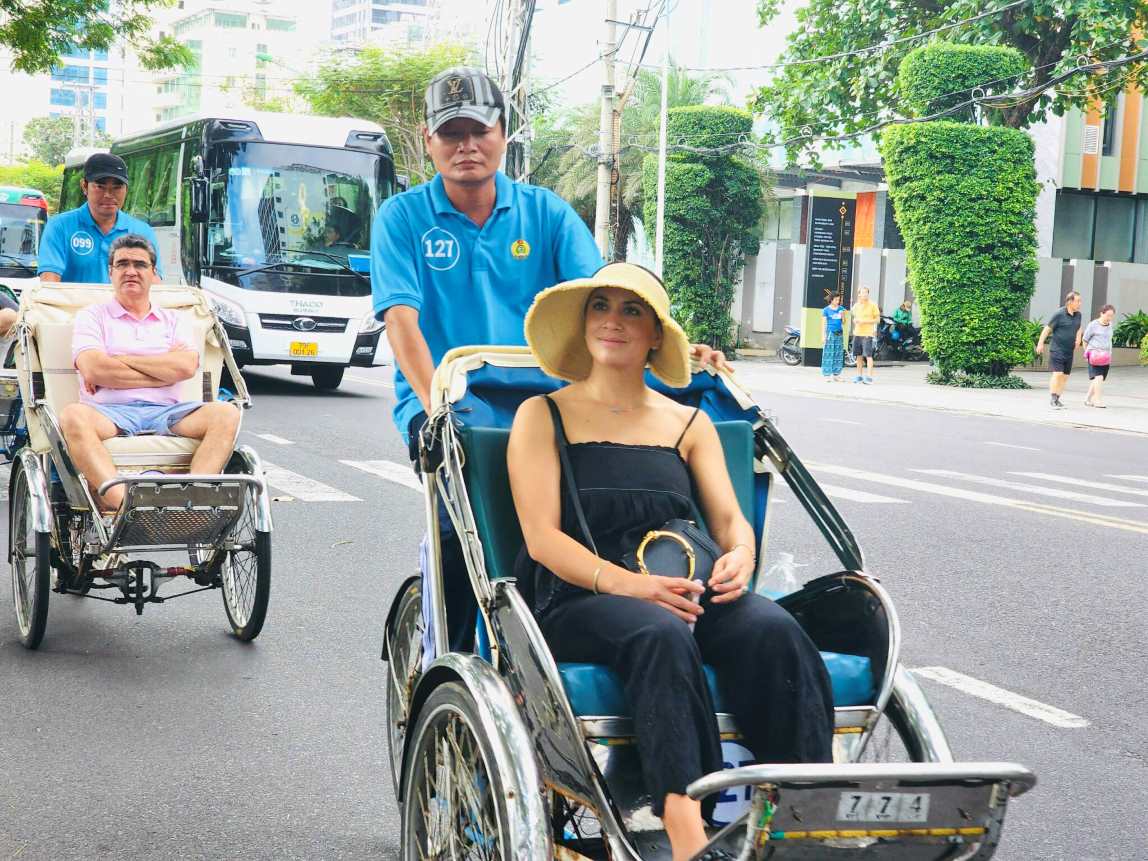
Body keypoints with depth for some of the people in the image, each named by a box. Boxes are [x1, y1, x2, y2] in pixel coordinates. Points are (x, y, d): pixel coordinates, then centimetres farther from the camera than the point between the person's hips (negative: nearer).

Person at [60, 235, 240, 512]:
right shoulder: (92, 316, 16)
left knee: (225, 414, -25)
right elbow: (94, 369, -4)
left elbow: (186, 367, 1)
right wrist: (166, 372, 1)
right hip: (110, 413, -2)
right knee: (73, 416, -36)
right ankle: (123, 502, -53)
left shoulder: (172, 321, 23)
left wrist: (120, 359, -1)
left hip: (165, 412, 2)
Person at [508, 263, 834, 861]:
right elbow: (542, 537, -1)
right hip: (576, 602, -3)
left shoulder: (690, 424, 22)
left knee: (773, 630, -29)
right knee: (660, 635, -38)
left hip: (685, 591, 3)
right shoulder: (542, 417, 12)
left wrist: (739, 558, -14)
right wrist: (624, 582, -19)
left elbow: (730, 519, 13)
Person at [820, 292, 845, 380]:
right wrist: (823, 335, -7)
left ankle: (836, 374, 11)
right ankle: (827, 374, -1)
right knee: (828, 354, -5)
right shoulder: (826, 310, -1)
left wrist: (842, 315, -7)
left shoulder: (841, 309, 10)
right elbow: (823, 323, -1)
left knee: (838, 354, 5)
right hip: (830, 333, -4)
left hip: (839, 333, 4)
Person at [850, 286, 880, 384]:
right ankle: (859, 376, 18)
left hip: (867, 334, -5)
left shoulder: (872, 305, -3)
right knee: (859, 356, 9)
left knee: (868, 355, -9)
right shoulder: (856, 305, 12)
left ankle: (869, 377, -9)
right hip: (857, 333, 5)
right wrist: (855, 321, 0)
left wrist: (865, 321, -15)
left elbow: (878, 320, -4)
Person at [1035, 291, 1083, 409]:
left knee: (1065, 375, 7)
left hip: (1069, 351, 7)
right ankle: (1052, 398, -8)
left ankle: (1057, 399, 16)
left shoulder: (1078, 315, 10)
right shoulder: (1059, 314, -10)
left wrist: (1078, 338, 9)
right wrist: (1040, 343, -12)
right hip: (1057, 349, -7)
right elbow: (1047, 328, -7)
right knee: (1058, 373, -14)